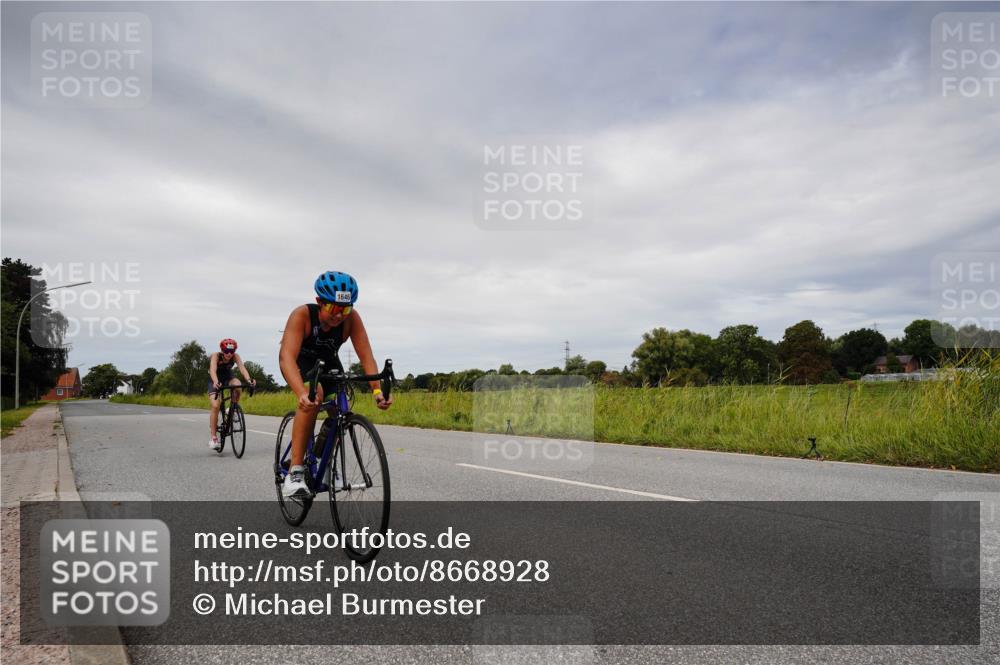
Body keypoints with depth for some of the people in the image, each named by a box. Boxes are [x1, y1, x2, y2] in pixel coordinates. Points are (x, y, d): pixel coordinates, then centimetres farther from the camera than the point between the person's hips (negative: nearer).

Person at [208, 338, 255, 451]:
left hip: (228, 377, 2)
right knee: (216, 406, -20)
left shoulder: (235, 356, -23)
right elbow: (213, 370, -43)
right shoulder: (216, 356, -28)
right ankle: (213, 438, -10)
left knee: (237, 384, -34)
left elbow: (242, 368, -37)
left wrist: (249, 380, -56)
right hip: (215, 381, -2)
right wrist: (216, 382, -63)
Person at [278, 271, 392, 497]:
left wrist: (377, 390, -46)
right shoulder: (302, 314, -36)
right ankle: (295, 471, -29)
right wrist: (302, 394, -62)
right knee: (314, 395, -33)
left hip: (327, 361, 4)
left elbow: (366, 355, -31)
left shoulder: (351, 318, -28)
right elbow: (287, 356, -47)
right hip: (299, 360, -4)